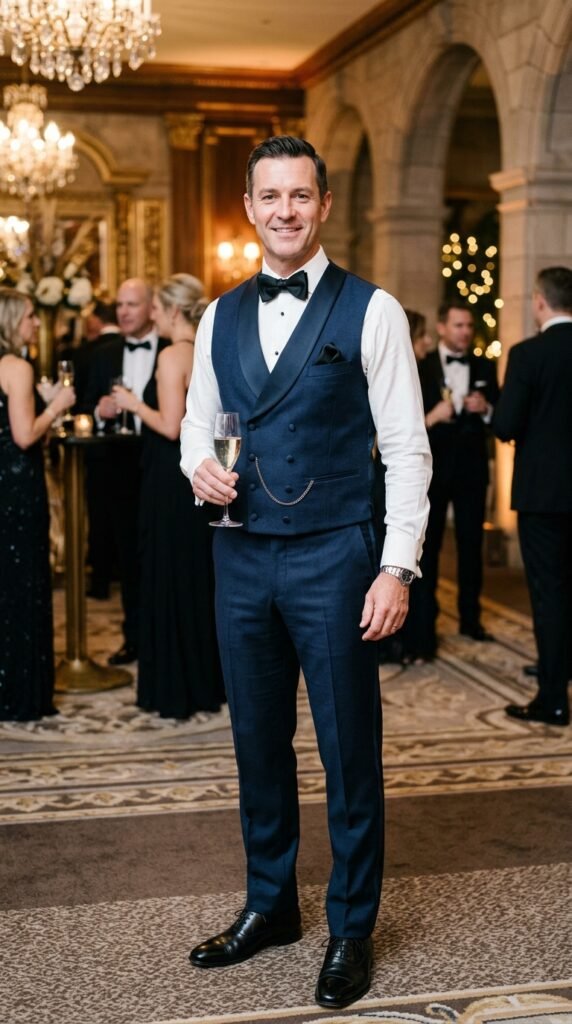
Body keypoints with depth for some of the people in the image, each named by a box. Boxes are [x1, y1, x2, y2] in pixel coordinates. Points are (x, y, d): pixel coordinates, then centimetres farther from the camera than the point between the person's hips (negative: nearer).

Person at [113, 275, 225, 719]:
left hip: (172, 480, -8)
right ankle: (207, 678, 25)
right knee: (200, 574, 16)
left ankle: (175, 687, 8)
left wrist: (134, 404, -7)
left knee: (169, 574, 1)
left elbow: (170, 427, -21)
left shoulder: (172, 356, -15)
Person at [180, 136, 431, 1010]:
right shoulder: (221, 317, 9)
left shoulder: (370, 312, -5)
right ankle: (269, 906, 34)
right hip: (242, 554, 5)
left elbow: (407, 447, -7)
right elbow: (197, 421, 18)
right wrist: (198, 467, -6)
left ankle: (351, 929, 24)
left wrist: (398, 567, -13)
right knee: (258, 741, 15)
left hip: (333, 556, -4)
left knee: (348, 749, 5)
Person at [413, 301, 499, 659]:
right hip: (432, 468, -3)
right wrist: (431, 417, -26)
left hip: (472, 469, 3)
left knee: (472, 546, 12)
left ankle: (470, 618, 26)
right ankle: (424, 628, 1)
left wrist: (486, 408, -13)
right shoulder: (419, 368, -3)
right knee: (426, 548, -2)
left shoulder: (486, 368, 8)